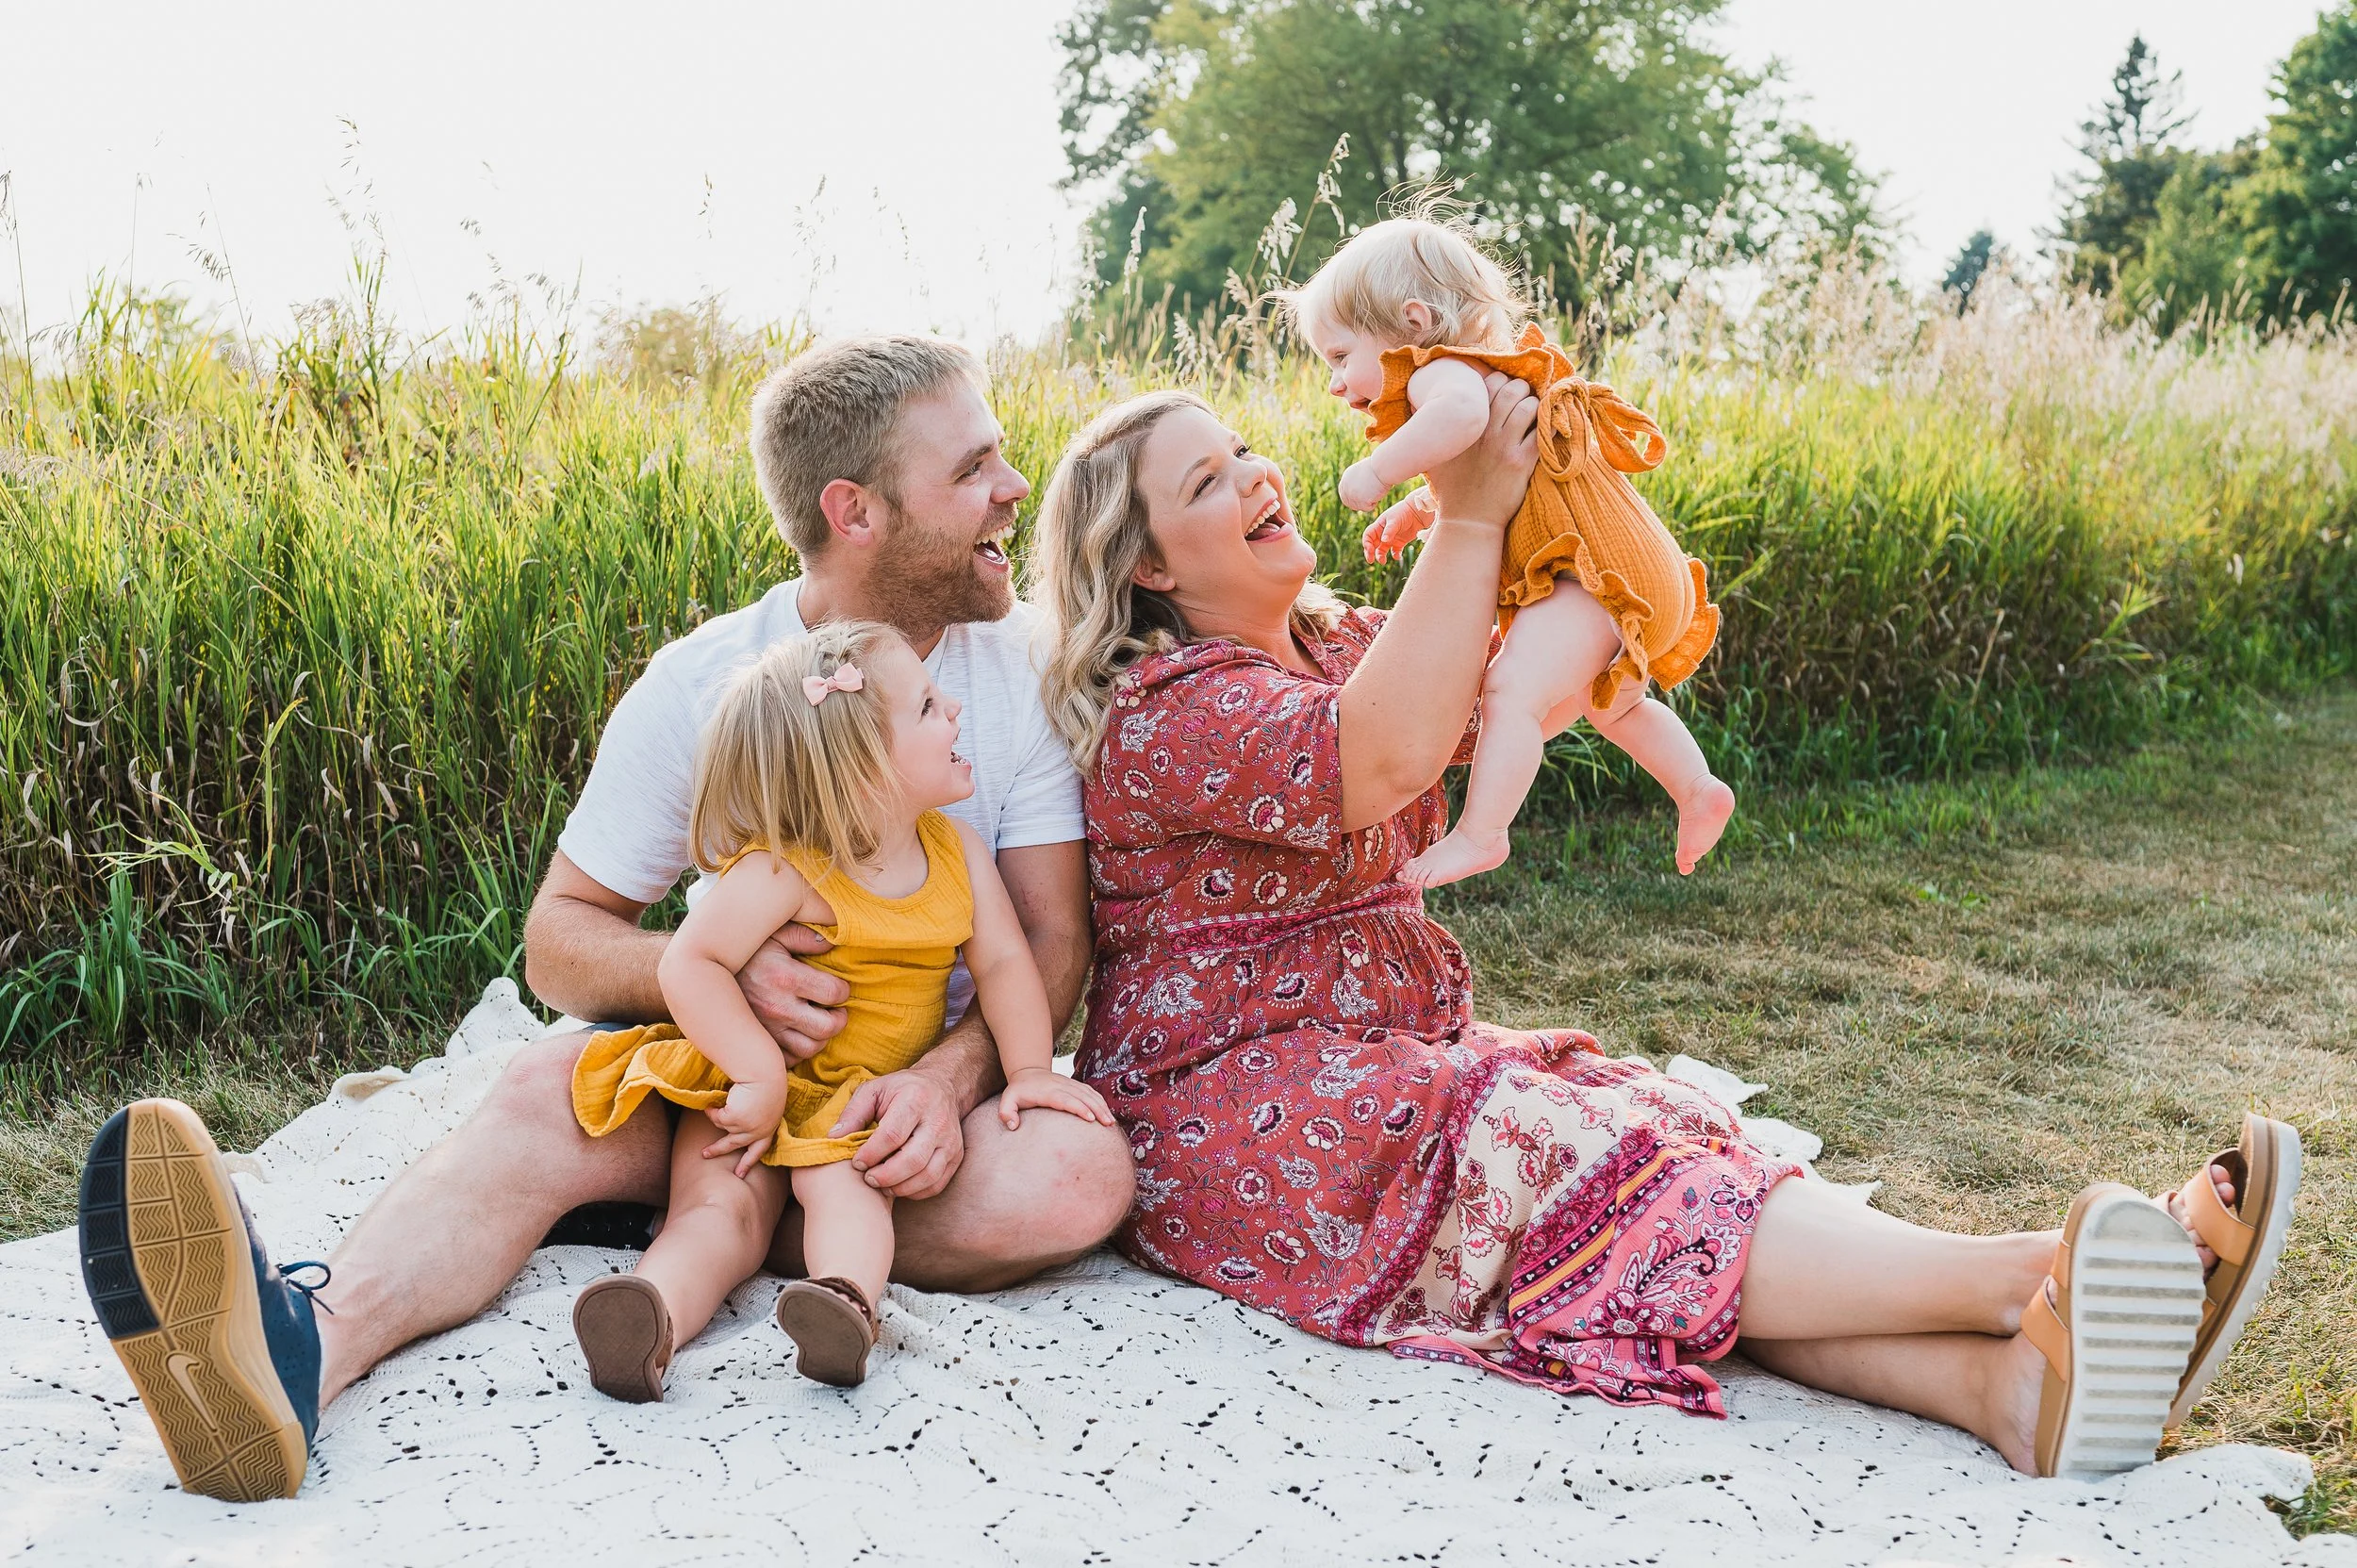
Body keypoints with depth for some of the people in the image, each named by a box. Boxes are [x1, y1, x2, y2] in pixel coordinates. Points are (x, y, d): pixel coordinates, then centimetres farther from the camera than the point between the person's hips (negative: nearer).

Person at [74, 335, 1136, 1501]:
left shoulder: (1026, 666, -7)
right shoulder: (700, 687, -8)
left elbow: (1051, 939, -7)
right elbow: (559, 937, -4)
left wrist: (950, 1075, -28)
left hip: (936, 1081, 1)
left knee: (1082, 1173, -33)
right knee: (546, 1089, -31)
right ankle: (305, 1345, -54)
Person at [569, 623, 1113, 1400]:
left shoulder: (956, 848, 1)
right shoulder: (782, 872, -18)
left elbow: (1002, 961, 0)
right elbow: (689, 965, -21)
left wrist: (1028, 1067, -13)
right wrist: (760, 1076, -28)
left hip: (868, 1100, 3)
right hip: (756, 1083, -2)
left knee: (843, 1177, -29)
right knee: (720, 1205, -26)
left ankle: (846, 1298, -53)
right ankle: (656, 1315, -48)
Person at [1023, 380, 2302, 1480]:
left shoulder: (1343, 647, 17)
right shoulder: (1159, 714, -13)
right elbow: (1383, 757, -29)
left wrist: (1535, 483, 1)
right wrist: (1469, 514, -22)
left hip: (1396, 1047, 8)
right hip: (1235, 1102, -8)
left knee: (1663, 1143, -18)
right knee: (1575, 1183, -29)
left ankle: (2011, 1383, -38)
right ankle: (2031, 1280, -43)